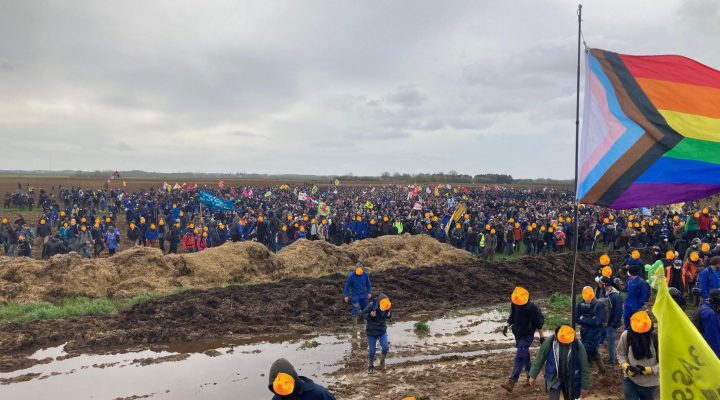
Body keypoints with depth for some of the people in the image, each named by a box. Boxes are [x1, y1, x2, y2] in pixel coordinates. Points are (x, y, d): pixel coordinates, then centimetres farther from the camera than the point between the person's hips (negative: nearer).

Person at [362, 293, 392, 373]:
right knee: (372, 351, 4)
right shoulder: (371, 306, -24)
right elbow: (363, 315, -14)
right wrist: (370, 315, -33)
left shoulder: (387, 307, -11)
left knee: (385, 348, -10)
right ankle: (370, 365, 29)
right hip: (371, 332, -3)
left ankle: (382, 360, 21)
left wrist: (389, 315, -14)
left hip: (382, 331, 3)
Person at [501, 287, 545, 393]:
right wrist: (506, 325, -1)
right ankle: (530, 374, 39)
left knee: (519, 358, -13)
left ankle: (511, 382, -19)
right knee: (525, 355, 20)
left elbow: (539, 322, -11)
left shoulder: (532, 307, -19)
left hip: (527, 336, -7)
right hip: (517, 334, 7)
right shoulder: (514, 304, -2)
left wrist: (541, 337, -6)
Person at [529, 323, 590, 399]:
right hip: (553, 378, -1)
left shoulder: (578, 345, -17)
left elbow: (584, 367, -8)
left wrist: (585, 386, -4)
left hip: (571, 380, 1)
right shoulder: (550, 341, -17)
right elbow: (540, 359, -5)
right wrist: (533, 375, -1)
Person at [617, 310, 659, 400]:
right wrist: (626, 366, -18)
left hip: (649, 383, 0)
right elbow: (621, 354, 0)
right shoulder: (626, 336, -15)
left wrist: (648, 370, -25)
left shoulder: (656, 338, -20)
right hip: (630, 380, 0)